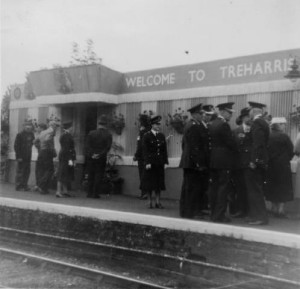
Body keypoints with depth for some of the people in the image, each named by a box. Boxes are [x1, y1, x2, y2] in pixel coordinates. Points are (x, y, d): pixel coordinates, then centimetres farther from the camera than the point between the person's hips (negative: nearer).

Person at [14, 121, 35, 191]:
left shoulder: (31, 134, 8)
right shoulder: (20, 134, -8)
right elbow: (16, 146, -9)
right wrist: (18, 156, -13)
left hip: (28, 157, 6)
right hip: (21, 157, -6)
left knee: (27, 172, 8)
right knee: (20, 172, -1)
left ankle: (24, 185, 18)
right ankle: (19, 186, 6)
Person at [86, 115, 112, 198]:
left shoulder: (91, 133, -1)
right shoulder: (108, 135, -5)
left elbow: (88, 146, -5)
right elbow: (107, 147, -11)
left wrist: (92, 154, -6)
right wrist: (100, 155, -10)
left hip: (91, 158, 2)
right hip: (101, 159, -2)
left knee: (90, 176, 10)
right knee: (99, 176, 3)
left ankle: (89, 193, 11)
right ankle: (95, 194, 0)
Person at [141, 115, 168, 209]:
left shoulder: (162, 136, 11)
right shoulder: (146, 136, -3)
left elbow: (164, 150, 11)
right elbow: (145, 150, -8)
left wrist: (165, 162, 4)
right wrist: (147, 162, -15)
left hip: (159, 163, 4)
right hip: (150, 162, -4)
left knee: (159, 183, 6)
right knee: (149, 183, 2)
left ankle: (158, 202, 12)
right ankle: (150, 202, 11)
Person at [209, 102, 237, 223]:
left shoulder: (212, 124, 13)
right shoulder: (223, 125, -15)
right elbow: (231, 143, -15)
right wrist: (236, 150, 4)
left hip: (213, 159, 9)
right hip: (224, 160, -9)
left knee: (214, 186, 12)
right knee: (223, 187, -4)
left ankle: (214, 213, 18)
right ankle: (219, 215, -3)